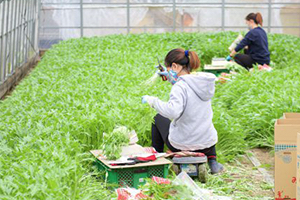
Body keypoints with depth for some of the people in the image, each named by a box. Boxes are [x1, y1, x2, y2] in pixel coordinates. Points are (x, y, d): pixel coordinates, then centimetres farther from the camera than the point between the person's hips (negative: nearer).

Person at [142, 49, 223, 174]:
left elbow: (172, 111, -39)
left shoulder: (180, 86, -23)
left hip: (181, 146, -5)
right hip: (207, 144, 6)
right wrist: (171, 77, 15)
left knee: (158, 118, 23)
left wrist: (152, 100, -25)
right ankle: (212, 161, 25)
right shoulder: (205, 80, -1)